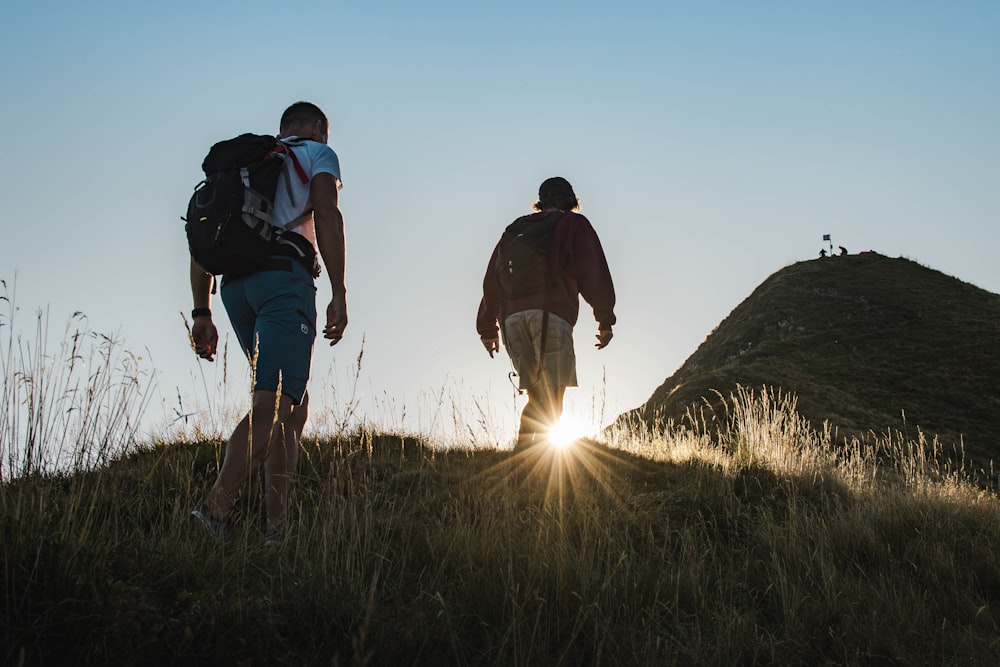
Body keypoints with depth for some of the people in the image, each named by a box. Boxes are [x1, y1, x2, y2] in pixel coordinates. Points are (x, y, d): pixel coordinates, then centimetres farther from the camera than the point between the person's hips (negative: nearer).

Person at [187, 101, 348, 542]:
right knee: (270, 402, -15)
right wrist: (339, 294, -11)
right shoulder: (318, 153, 16)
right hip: (285, 275, -6)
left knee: (293, 405, 12)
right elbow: (326, 214, -5)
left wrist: (202, 313, 18)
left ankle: (277, 526, 3)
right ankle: (215, 509, -31)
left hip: (235, 284, 6)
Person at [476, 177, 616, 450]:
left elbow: (492, 280, 24)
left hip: (512, 317, 5)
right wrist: (605, 320, 4)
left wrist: (488, 329, 25)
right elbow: (594, 273, 4)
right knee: (550, 399, -11)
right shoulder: (575, 225, 15)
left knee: (537, 396, 9)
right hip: (551, 314, -5)